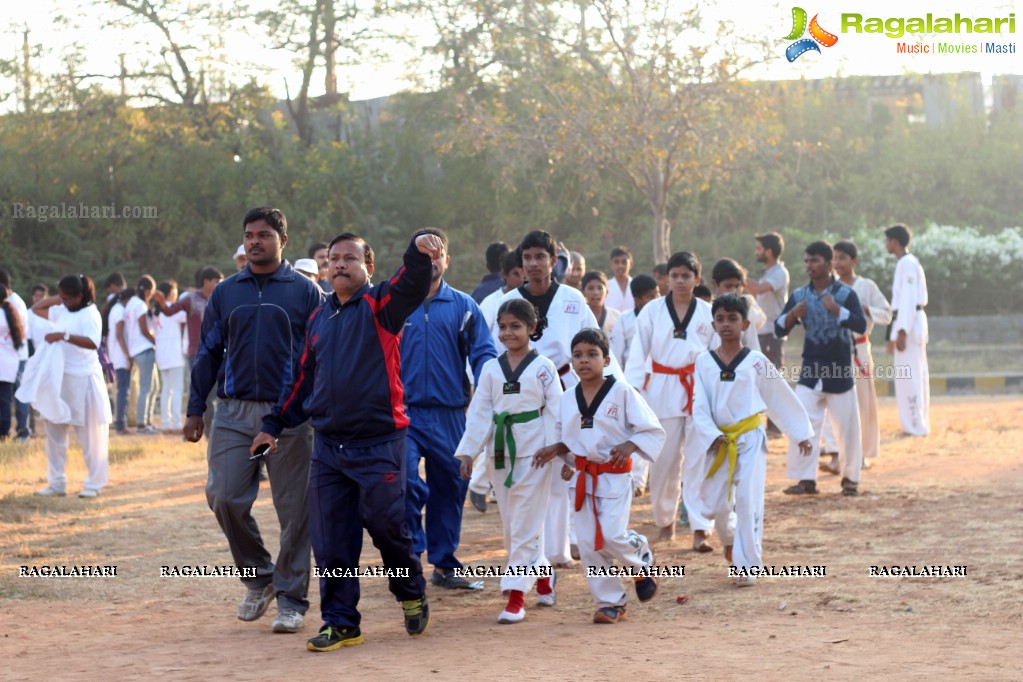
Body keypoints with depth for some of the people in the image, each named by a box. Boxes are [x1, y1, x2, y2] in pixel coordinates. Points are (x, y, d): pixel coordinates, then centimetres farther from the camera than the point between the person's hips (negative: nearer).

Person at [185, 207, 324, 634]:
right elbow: (208, 353, 13)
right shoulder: (225, 292, 11)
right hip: (234, 413, 3)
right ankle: (258, 577, 17)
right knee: (225, 498, -4)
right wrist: (195, 410, 7)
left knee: (294, 509, -1)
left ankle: (291, 600, 9)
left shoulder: (305, 292, 3)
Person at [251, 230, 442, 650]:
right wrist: (275, 425, 18)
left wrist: (420, 254, -45)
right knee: (331, 543, 3)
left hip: (379, 445, -5)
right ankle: (340, 623, 12)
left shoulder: (379, 306, -2)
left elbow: (411, 287, -24)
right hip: (328, 447, 5)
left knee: (385, 525, -3)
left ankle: (412, 594, 24)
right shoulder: (318, 319, 15)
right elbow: (305, 380, 23)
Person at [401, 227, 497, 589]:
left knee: (450, 487, 9)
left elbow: (483, 352, 1)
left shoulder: (463, 306, 6)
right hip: (405, 413, -2)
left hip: (450, 415, 2)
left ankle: (445, 562, 22)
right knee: (406, 483, -17)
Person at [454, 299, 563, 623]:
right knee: (511, 523, 10)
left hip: (534, 450, -4)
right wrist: (467, 452, 1)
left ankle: (516, 593, -4)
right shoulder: (491, 369, 7)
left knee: (525, 523, -5)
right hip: (500, 450, 5)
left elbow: (556, 410, -4)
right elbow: (479, 412, 7)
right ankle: (541, 576, 29)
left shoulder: (543, 367, -3)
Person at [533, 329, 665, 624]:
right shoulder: (568, 400, 6)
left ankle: (642, 557, 19)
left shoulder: (622, 392, -8)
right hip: (583, 476, 5)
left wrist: (630, 445, -22)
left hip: (615, 476, -5)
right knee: (588, 543, 1)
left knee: (612, 536, -15)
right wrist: (555, 450, -1)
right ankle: (611, 602, 13)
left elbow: (653, 432, -6)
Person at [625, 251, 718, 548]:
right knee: (664, 460, 8)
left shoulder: (708, 313, 2)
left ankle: (701, 529, -8)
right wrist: (633, 389, -8)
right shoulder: (652, 312, 2)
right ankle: (665, 521, 27)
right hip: (663, 390, 1)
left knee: (699, 461, -7)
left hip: (700, 391, -1)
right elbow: (638, 353, 1)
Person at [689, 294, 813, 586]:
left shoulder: (756, 362, -2)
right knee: (717, 502, 5)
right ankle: (730, 538, 38)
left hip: (750, 440, -2)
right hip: (720, 441, 2)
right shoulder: (704, 362, 1)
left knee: (748, 501, -8)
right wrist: (711, 436, -17)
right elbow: (699, 405, -3)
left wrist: (801, 433, 11)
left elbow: (782, 398, 6)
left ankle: (748, 565, -2)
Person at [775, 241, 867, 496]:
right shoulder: (799, 295, 2)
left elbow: (861, 326, -18)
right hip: (810, 370, 2)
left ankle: (850, 478, 21)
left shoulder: (845, 293, -6)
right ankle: (806, 480, -2)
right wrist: (792, 315, -16)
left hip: (839, 372, -2)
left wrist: (836, 310, -28)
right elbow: (779, 330, 3)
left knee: (848, 427, 6)